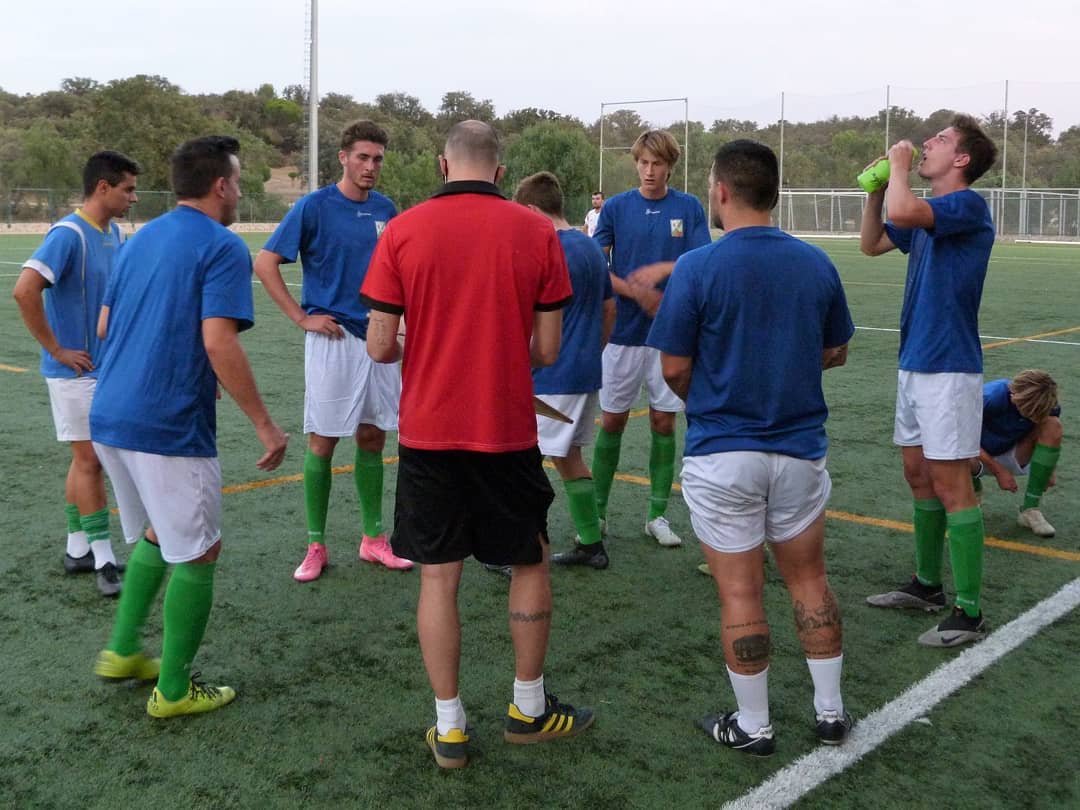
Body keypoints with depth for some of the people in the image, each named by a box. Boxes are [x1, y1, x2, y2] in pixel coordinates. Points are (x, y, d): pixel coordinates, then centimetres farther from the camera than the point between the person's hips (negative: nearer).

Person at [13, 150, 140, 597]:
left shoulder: (114, 234, 7)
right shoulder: (67, 234, -19)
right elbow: (24, 292, -28)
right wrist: (57, 350, -21)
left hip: (106, 368, 8)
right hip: (76, 371, -8)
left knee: (87, 459, 14)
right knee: (90, 461, -3)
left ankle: (78, 550, 25)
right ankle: (103, 561, 5)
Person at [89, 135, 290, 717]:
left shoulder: (140, 239, 14)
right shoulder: (223, 248, -10)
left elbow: (104, 327, 16)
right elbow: (219, 342, -20)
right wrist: (264, 424, -15)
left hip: (109, 417, 8)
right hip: (169, 427, -8)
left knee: (159, 532, 27)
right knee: (198, 553, 7)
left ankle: (123, 651, 31)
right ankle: (173, 690, 16)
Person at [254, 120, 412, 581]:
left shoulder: (385, 209, 8)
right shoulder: (314, 207, -7)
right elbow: (265, 263, -7)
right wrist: (303, 318, -10)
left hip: (378, 339, 5)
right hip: (332, 340, -5)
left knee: (373, 439, 11)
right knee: (322, 443, 0)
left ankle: (373, 539, 22)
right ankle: (316, 547, 11)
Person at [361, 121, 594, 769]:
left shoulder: (402, 231, -4)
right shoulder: (538, 233, -3)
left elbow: (380, 346, -4)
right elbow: (547, 350, -2)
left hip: (427, 432, 1)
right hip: (508, 434, 0)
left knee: (438, 578, 10)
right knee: (531, 566, 18)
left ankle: (450, 728, 17)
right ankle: (529, 708, 29)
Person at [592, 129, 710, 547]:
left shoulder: (689, 208, 0)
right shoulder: (615, 207, 0)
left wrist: (662, 269, -23)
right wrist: (637, 292, -16)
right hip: (623, 332, 0)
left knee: (664, 422, 6)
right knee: (612, 421, 6)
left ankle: (657, 515, 17)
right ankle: (597, 510, 19)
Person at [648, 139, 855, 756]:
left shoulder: (698, 268, -14)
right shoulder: (816, 263, 0)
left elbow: (674, 368, -10)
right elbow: (835, 352, 9)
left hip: (722, 455, -4)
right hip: (801, 446, 4)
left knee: (741, 593, 6)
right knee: (809, 579, 17)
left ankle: (753, 727, 18)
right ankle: (831, 712, 26)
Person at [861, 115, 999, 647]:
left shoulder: (968, 205, -14)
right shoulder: (924, 213, 13)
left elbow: (902, 211, -31)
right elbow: (872, 244, 25)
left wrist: (899, 165, -12)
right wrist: (877, 185, 12)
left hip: (948, 368, -9)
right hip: (914, 363, 9)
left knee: (951, 487, -6)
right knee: (918, 476, 16)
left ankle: (969, 613, 1)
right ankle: (927, 585, 29)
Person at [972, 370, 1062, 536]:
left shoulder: (1048, 405, -19)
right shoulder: (989, 398, -31)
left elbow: (1052, 434, 4)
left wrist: (1048, 470, -9)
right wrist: (999, 471, -23)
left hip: (1012, 456, 4)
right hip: (980, 455, -3)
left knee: (1053, 425, -24)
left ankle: (1030, 509, -17)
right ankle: (974, 487, 2)